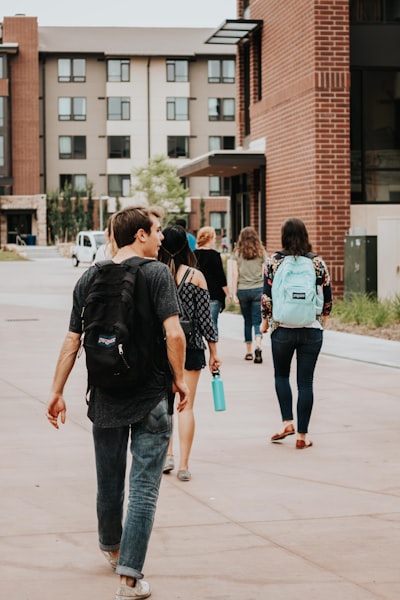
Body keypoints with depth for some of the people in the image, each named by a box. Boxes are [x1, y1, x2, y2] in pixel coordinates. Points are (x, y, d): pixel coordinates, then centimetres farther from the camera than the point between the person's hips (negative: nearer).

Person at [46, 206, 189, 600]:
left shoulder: (90, 278, 4)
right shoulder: (156, 273, -9)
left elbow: (72, 341, 4)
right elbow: (174, 334, -18)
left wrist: (57, 392, 10)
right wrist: (179, 379, -4)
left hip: (105, 397, 5)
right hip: (151, 397, -4)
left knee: (109, 479, 21)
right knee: (144, 488, 0)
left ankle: (111, 547, 43)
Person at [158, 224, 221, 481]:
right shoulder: (196, 276, -6)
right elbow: (205, 317, -4)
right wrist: (214, 351, 4)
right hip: (190, 345, -1)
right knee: (186, 406, 3)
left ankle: (167, 455, 14)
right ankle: (184, 465, 4)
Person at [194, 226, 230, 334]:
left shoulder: (193, 254, 5)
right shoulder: (214, 255, -9)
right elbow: (221, 276, -8)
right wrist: (228, 293, 1)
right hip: (213, 295, -5)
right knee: (212, 323, -3)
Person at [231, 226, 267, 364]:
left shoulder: (237, 253, 1)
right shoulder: (261, 253, 2)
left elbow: (235, 274, -2)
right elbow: (264, 274, 1)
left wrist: (234, 294, 0)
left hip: (242, 290, 0)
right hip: (258, 289, 0)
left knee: (247, 321, 12)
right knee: (257, 321, 0)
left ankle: (249, 351, 16)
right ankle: (258, 345, -24)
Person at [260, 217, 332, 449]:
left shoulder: (274, 261, -3)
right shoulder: (318, 262, 0)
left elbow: (267, 295, -3)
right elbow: (327, 296, 6)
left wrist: (265, 321, 11)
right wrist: (323, 320, 22)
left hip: (282, 328, -1)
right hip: (312, 329, 1)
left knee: (281, 375, 19)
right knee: (306, 382, 5)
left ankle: (287, 422, 6)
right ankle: (302, 435, 7)